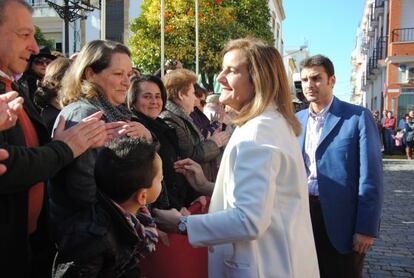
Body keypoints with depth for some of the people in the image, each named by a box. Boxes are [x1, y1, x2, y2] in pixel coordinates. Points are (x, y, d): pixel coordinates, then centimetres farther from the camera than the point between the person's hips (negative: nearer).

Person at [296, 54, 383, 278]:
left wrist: (366, 228, -15)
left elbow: (370, 177, -11)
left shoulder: (358, 117, -9)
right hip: (302, 214, 5)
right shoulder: (297, 120, 7)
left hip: (340, 220, -4)